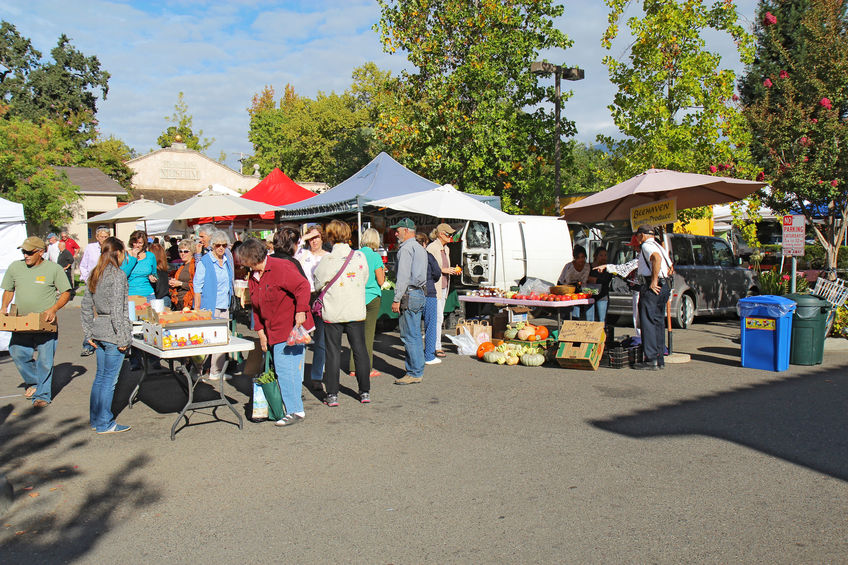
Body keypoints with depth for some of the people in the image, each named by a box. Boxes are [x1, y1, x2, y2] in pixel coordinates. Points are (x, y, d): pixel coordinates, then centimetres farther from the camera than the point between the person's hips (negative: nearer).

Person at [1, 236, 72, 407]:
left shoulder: (53, 269, -5)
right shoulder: (15, 267, 5)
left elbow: (66, 293, -1)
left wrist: (54, 309, -16)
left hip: (45, 323, -4)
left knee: (45, 359, 0)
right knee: (18, 354, 5)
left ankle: (42, 394, 12)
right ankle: (34, 382, 30)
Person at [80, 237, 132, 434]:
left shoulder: (95, 274, 11)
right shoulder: (118, 275, -14)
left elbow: (86, 306, 14)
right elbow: (117, 309, -19)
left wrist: (89, 333, 18)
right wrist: (123, 338, -16)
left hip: (98, 331, 8)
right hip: (112, 334, -8)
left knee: (100, 376, 17)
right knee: (110, 379, 0)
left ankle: (95, 419, 26)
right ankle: (104, 423, 7)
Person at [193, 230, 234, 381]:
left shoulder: (227, 259, 10)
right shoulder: (204, 262, -7)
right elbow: (197, 288, -7)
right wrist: (197, 310, -11)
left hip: (224, 307, 6)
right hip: (209, 307, -6)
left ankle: (217, 372, 15)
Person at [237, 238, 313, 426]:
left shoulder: (280, 268, -13)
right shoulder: (253, 278, 15)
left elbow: (303, 286, -19)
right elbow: (256, 307, 20)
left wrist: (300, 312, -23)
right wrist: (260, 331, 14)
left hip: (292, 328, -9)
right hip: (274, 331, 9)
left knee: (285, 368, -9)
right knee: (282, 369, 9)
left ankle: (295, 411, 0)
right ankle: (295, 407, 19)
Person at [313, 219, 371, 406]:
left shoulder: (327, 260, -12)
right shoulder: (360, 257, -4)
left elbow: (318, 285, -1)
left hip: (333, 312, -2)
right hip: (356, 311, 2)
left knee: (333, 353, 7)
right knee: (360, 350, 11)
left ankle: (332, 394, 9)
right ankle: (365, 392, 17)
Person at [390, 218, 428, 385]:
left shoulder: (406, 248, -11)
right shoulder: (420, 248, 19)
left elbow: (403, 277, -17)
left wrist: (397, 299, -15)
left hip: (409, 295, -10)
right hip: (420, 293, 10)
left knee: (409, 336, -6)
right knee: (416, 335, 13)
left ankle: (414, 373, -4)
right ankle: (418, 370, 18)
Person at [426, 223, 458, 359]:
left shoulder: (445, 249, 16)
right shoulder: (431, 248, -12)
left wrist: (452, 270, 7)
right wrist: (443, 270, -17)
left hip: (444, 286, 9)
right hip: (434, 287, -9)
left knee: (439, 317, 10)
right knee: (438, 317, -9)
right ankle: (436, 347, -3)